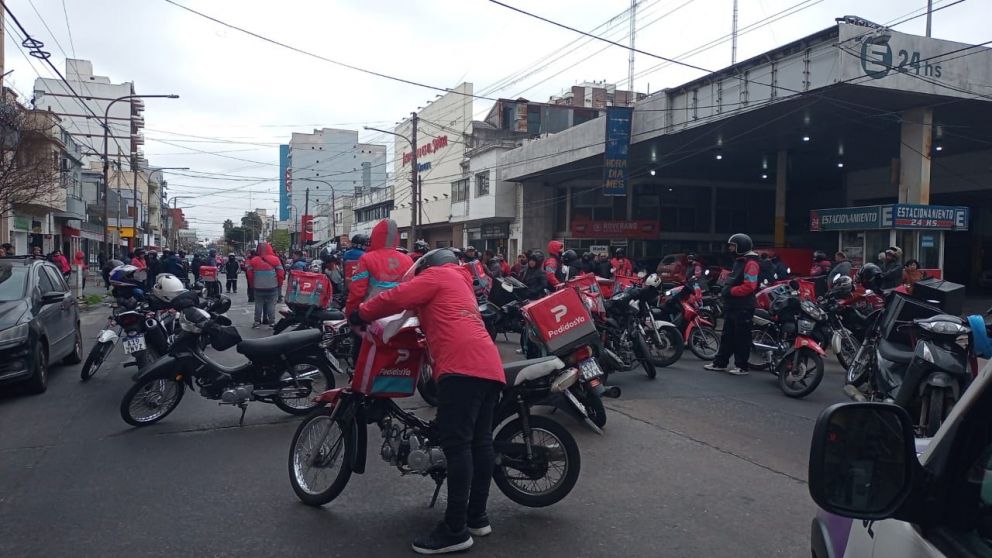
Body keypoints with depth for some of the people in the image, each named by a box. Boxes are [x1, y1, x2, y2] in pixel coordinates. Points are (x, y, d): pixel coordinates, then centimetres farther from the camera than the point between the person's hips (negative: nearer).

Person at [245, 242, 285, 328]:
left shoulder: (253, 261, 0)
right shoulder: (275, 260, -6)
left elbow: (249, 274, 3)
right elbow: (281, 273, -5)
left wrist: (253, 284, 17)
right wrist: (279, 285, 8)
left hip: (258, 287, 2)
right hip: (272, 287, -2)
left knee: (258, 304, 12)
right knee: (271, 305, 4)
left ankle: (257, 321, 14)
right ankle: (271, 321, 4)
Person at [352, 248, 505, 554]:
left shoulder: (436, 275, 10)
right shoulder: (460, 282, 35)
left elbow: (395, 298, 1)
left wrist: (359, 315, 12)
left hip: (463, 365, -10)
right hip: (490, 366, 10)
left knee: (456, 443, -11)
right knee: (480, 442, 12)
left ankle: (455, 529, -10)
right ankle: (477, 516, 20)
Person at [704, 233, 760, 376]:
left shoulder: (750, 263, -15)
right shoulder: (739, 261, 18)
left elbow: (749, 287, -24)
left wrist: (730, 291, -20)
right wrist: (725, 290, 9)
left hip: (743, 308, -10)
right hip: (732, 306, 10)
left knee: (741, 338, -2)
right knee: (727, 336, 14)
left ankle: (741, 366, 5)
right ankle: (720, 362, 21)